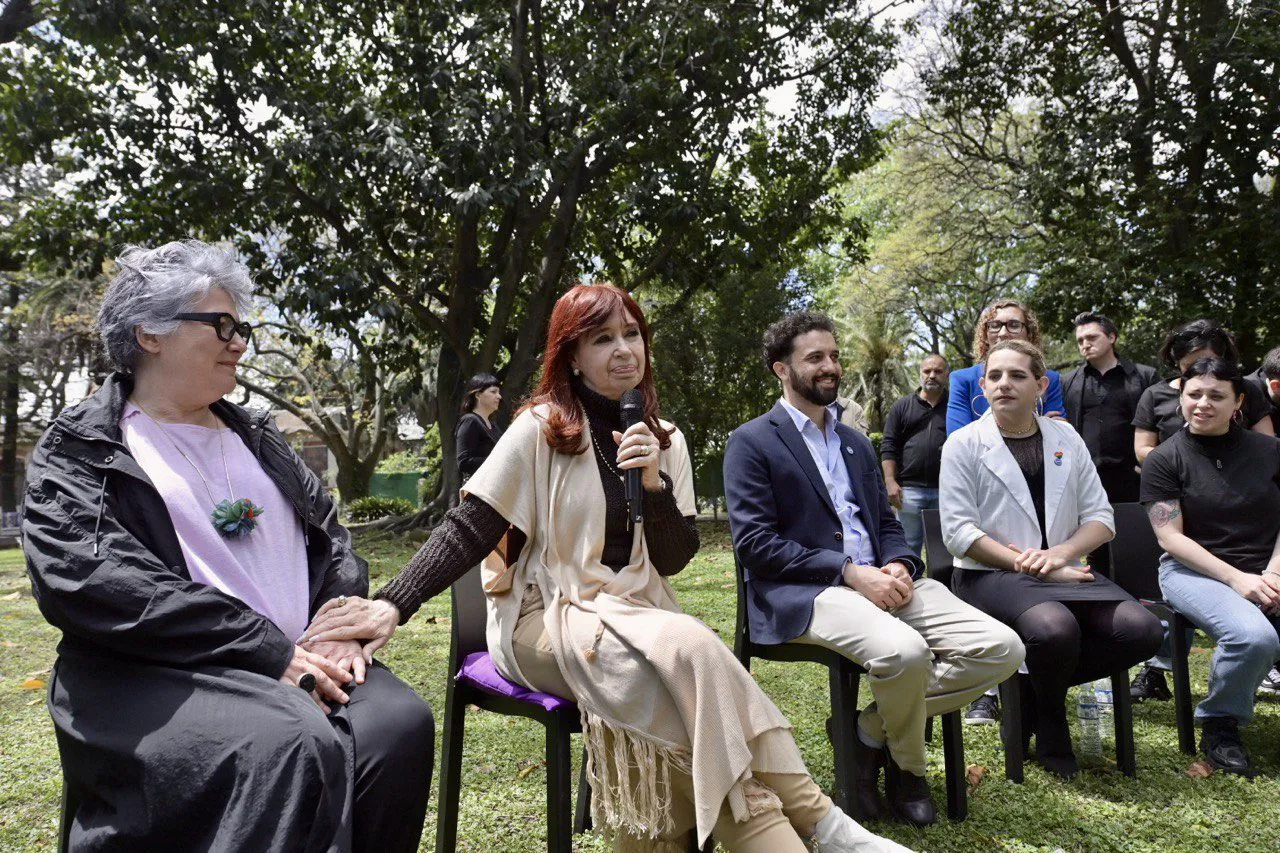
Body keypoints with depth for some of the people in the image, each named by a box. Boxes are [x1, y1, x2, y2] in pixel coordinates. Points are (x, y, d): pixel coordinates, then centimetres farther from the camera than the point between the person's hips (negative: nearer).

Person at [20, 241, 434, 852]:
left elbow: (332, 541, 19)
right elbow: (96, 583, -13)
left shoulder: (256, 438, 20)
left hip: (299, 660, 5)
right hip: (159, 673, -5)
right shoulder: (77, 451, 3)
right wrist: (269, 652, -18)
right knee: (296, 744, -34)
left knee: (400, 723, -24)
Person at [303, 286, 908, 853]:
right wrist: (392, 604, -23)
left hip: (634, 613, 4)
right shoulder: (541, 429, -5)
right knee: (694, 649, -31)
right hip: (548, 618, -4)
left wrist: (654, 484, -14)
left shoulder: (666, 441, 9)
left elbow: (674, 561, 5)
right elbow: (469, 529, -8)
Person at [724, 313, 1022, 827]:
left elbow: (886, 523, 21)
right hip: (804, 593, -7)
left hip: (881, 582, 7)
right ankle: (908, 767, 0)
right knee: (903, 650, -34)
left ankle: (870, 730, 2)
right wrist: (850, 572, -17)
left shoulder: (856, 443, 23)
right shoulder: (752, 442, 1)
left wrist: (900, 566, -4)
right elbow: (754, 543, -10)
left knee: (1002, 650, -12)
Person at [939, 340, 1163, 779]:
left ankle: (1033, 687, 2)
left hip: (1061, 571, 5)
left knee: (1140, 629, -20)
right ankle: (1052, 733, -3)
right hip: (990, 575, -5)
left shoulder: (1065, 438, 11)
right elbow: (958, 532, -9)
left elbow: (1100, 516, 9)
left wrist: (1060, 553, -11)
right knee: (1055, 628, -35)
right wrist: (1030, 565, -16)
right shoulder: (963, 444, -2)